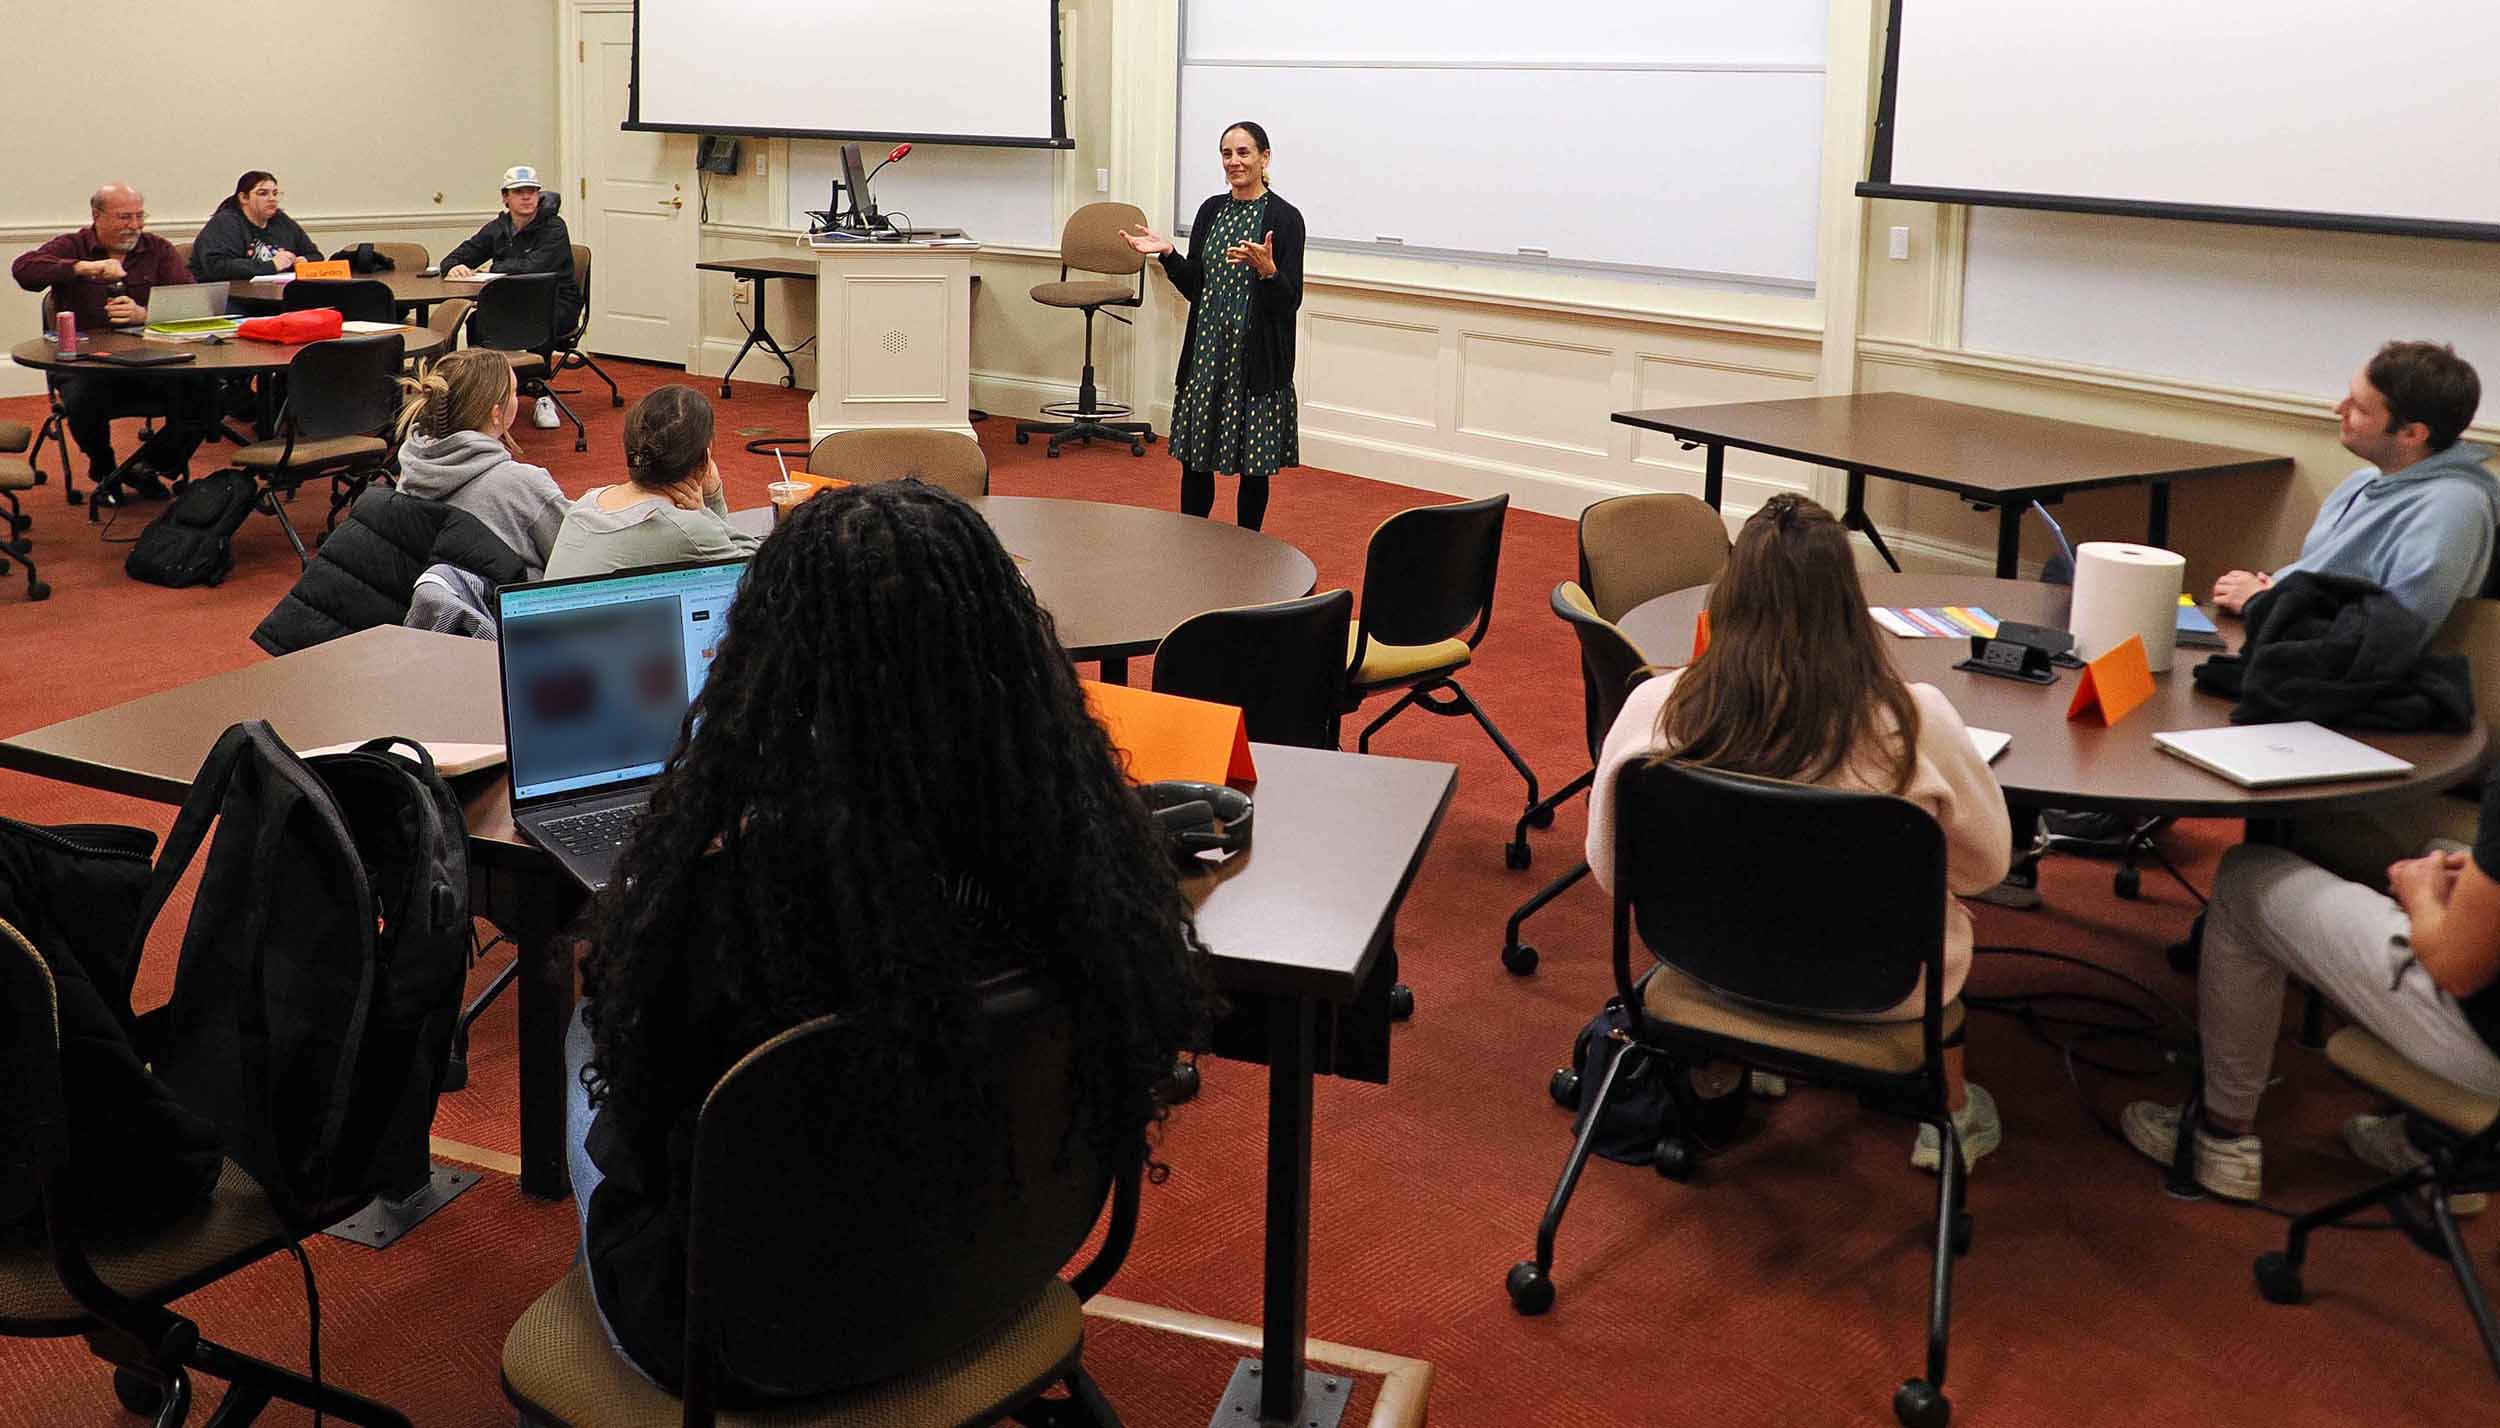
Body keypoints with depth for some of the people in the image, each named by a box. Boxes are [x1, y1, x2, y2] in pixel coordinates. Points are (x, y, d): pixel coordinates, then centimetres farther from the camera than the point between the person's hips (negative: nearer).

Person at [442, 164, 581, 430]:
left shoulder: (554, 229, -9)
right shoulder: (496, 229, 8)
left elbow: (535, 266, -26)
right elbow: (452, 259, 8)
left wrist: (493, 267, -14)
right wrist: (455, 268, -17)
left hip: (557, 304, -4)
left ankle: (543, 396, -22)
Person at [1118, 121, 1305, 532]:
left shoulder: (1284, 217, -8)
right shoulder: (1211, 211, 9)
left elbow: (1290, 301, -10)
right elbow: (1195, 287, 12)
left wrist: (1267, 270, -28)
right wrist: (1167, 253, -2)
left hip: (1257, 357, -5)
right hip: (1207, 351, 5)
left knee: (1253, 466, 4)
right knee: (1195, 458, 8)